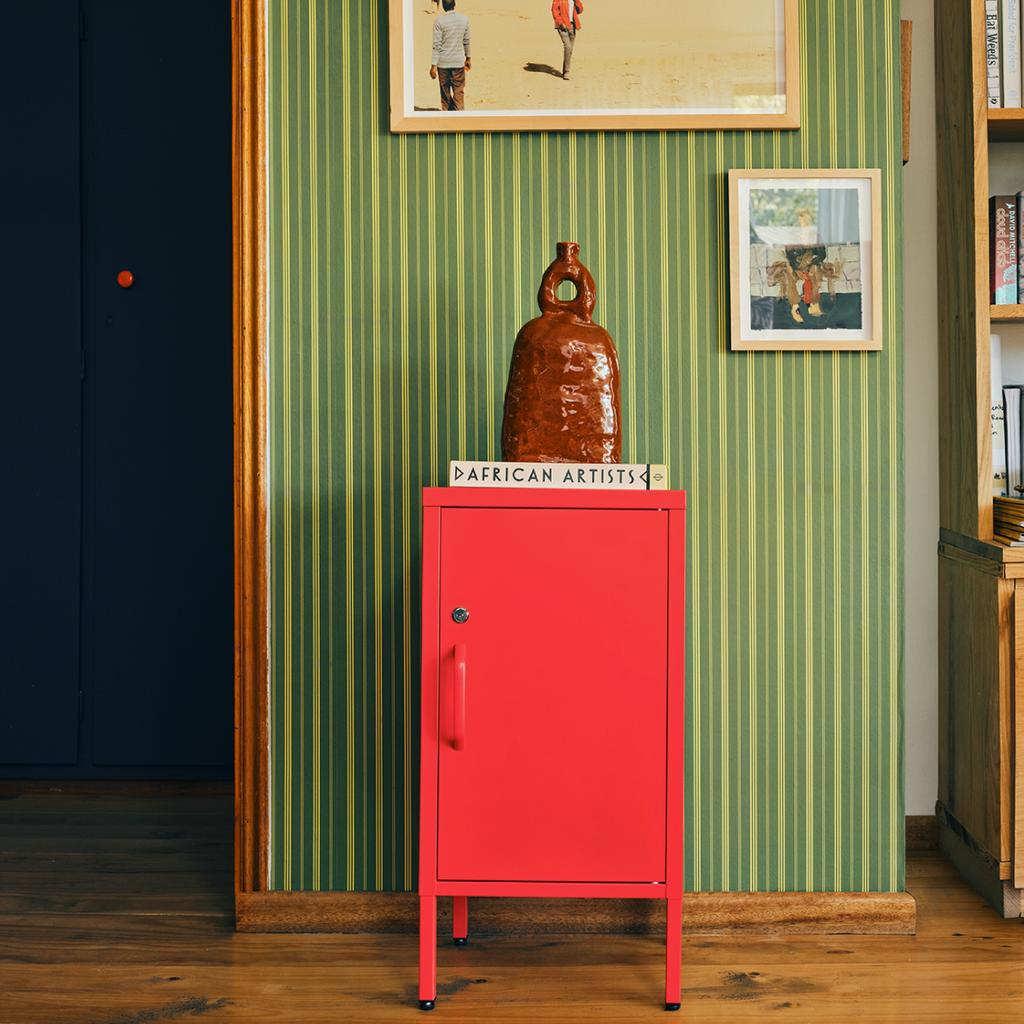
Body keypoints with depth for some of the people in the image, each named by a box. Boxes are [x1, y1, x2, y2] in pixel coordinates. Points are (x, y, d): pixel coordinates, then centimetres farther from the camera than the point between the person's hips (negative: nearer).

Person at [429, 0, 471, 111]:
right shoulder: (464, 19, -2)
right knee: (459, 92, 4)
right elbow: (466, 41, 8)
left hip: (443, 62, -1)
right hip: (458, 62, 1)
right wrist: (467, 58, 21)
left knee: (445, 93, 12)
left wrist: (433, 65, -9)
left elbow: (437, 45, -11)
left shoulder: (439, 22, -10)